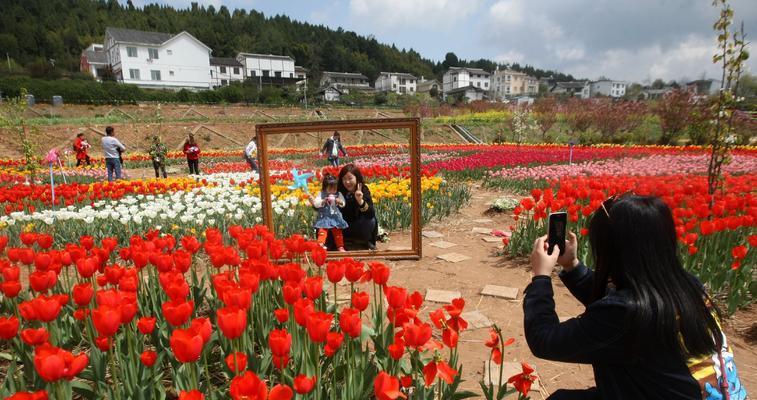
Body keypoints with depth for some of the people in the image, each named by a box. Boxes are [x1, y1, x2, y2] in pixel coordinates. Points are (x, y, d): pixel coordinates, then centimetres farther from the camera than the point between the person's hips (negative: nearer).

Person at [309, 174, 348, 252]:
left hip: (336, 217, 2)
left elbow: (343, 204, 5)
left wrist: (340, 202, -16)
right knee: (322, 231, -14)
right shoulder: (321, 194, -4)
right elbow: (316, 204, -12)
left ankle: (340, 247, 17)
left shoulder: (339, 194, 2)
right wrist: (323, 201, -24)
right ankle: (320, 245, -13)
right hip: (324, 217, -2)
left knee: (338, 233, 8)